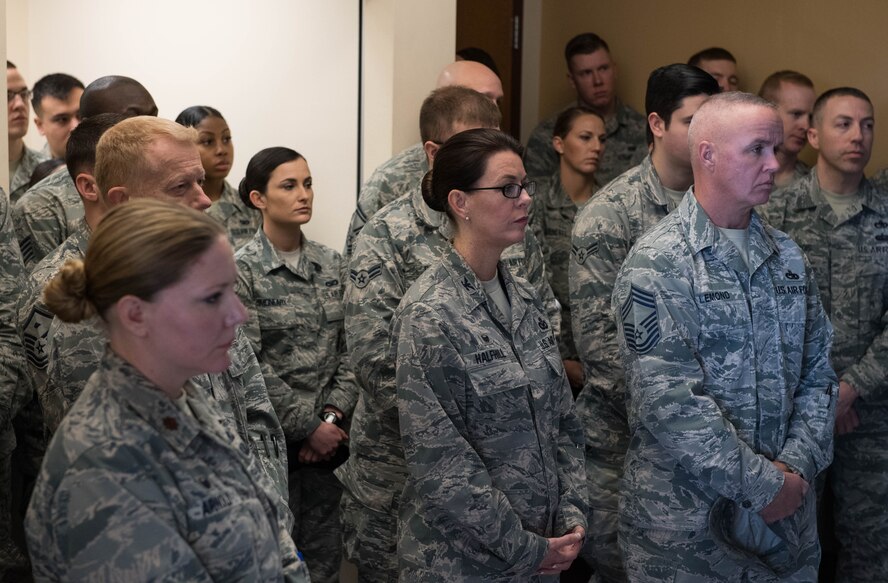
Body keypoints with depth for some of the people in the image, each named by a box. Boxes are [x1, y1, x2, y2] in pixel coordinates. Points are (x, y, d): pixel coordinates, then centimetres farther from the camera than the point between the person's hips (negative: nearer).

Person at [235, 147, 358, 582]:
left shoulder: (331, 264, 7)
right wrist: (307, 426, -12)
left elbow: (347, 350, 7)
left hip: (327, 435, 4)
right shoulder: (242, 269, -8)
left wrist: (334, 415, -6)